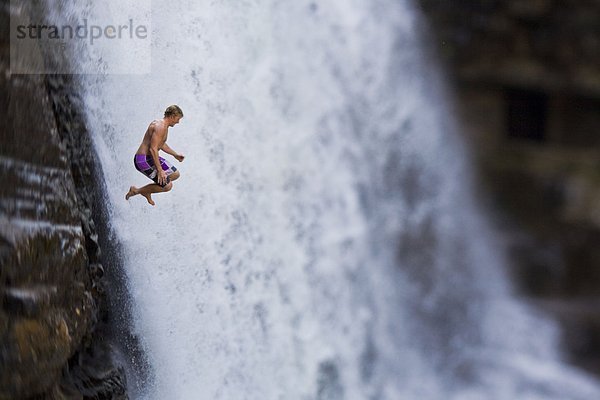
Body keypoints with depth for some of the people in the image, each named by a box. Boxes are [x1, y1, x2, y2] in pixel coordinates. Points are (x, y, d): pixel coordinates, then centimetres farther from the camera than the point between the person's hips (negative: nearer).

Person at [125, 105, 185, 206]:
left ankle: (147, 191, 19)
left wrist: (175, 154, 37)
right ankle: (136, 191, 0)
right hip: (144, 160, -11)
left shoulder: (162, 125, 14)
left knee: (175, 174, 17)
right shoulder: (160, 127, -19)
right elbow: (153, 149, -26)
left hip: (150, 158, 11)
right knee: (167, 186, -14)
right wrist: (160, 170, -27)